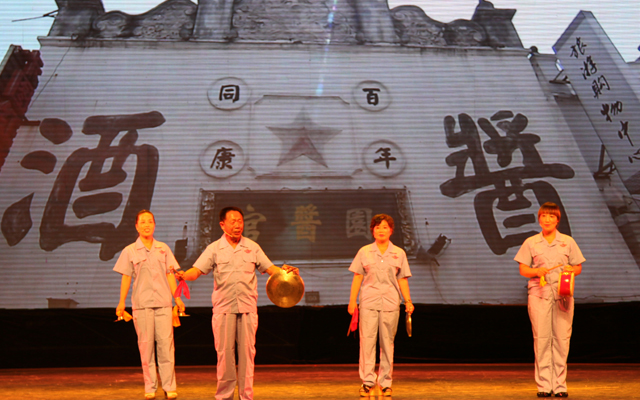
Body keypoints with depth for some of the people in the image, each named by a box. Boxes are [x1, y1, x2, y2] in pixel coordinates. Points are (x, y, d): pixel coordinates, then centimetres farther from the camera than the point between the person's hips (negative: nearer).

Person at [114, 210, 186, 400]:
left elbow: (170, 275, 12)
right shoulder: (129, 251, 6)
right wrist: (122, 302, -3)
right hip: (141, 304, -1)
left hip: (163, 302, 1)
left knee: (166, 344, -3)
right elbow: (126, 277, 5)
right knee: (146, 345, 2)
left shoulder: (163, 248, 11)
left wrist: (177, 298, 6)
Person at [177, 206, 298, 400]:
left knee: (247, 351, 3)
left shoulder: (252, 247, 9)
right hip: (224, 307, -1)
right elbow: (197, 270, -4)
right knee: (224, 351, 1)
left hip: (247, 306, 1)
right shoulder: (214, 249, 4)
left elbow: (269, 268, 8)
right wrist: (184, 275, -24)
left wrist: (285, 271, -10)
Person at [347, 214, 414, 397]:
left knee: (387, 342, 5)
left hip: (390, 303, 1)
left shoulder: (399, 253, 9)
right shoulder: (364, 252, 6)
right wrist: (352, 300, 0)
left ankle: (385, 383, 14)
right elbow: (357, 277, 6)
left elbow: (402, 280, 10)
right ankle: (367, 382, 0)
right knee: (367, 340, -6)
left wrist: (408, 301, 1)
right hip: (369, 302, -1)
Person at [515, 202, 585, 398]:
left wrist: (571, 269, -10)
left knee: (561, 339, 0)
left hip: (563, 294, 1)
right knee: (541, 338, -2)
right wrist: (537, 271, -13)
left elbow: (578, 268, 12)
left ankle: (560, 385, 9)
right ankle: (544, 385, 4)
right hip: (539, 294, -1)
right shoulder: (531, 242, 8)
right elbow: (523, 269, 6)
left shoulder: (568, 241, 11)